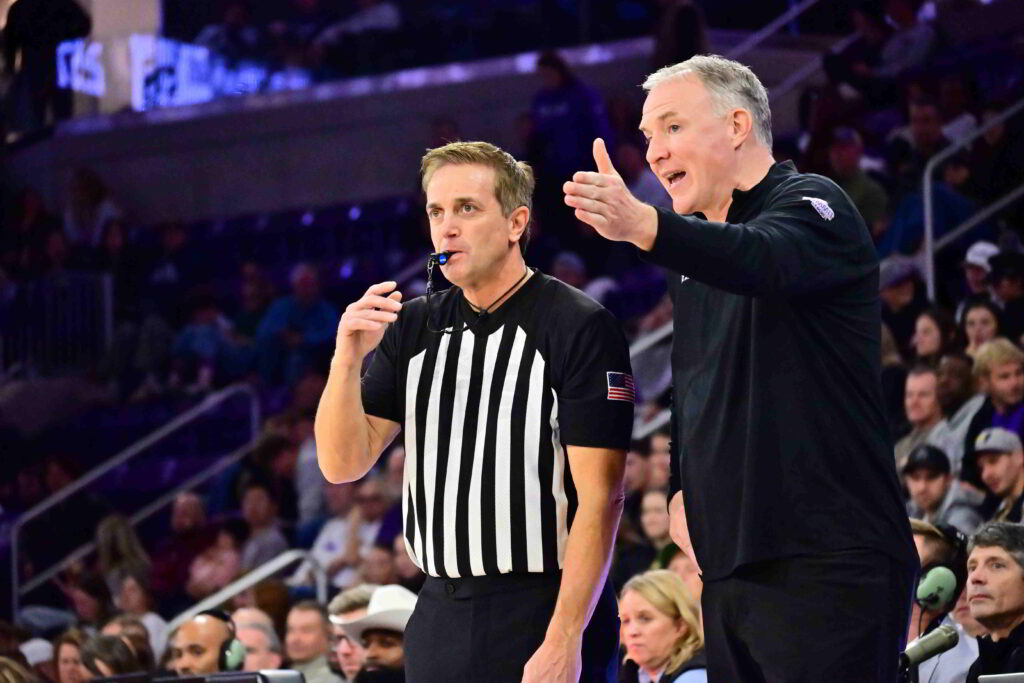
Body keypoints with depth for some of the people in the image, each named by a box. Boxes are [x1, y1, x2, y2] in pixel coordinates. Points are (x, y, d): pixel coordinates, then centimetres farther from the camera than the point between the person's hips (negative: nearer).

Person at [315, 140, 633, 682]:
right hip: (440, 613, 6)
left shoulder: (581, 328, -8)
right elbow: (343, 464, 5)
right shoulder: (413, 330, 10)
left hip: (546, 612, -5)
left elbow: (599, 499, -13)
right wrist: (348, 360, -11)